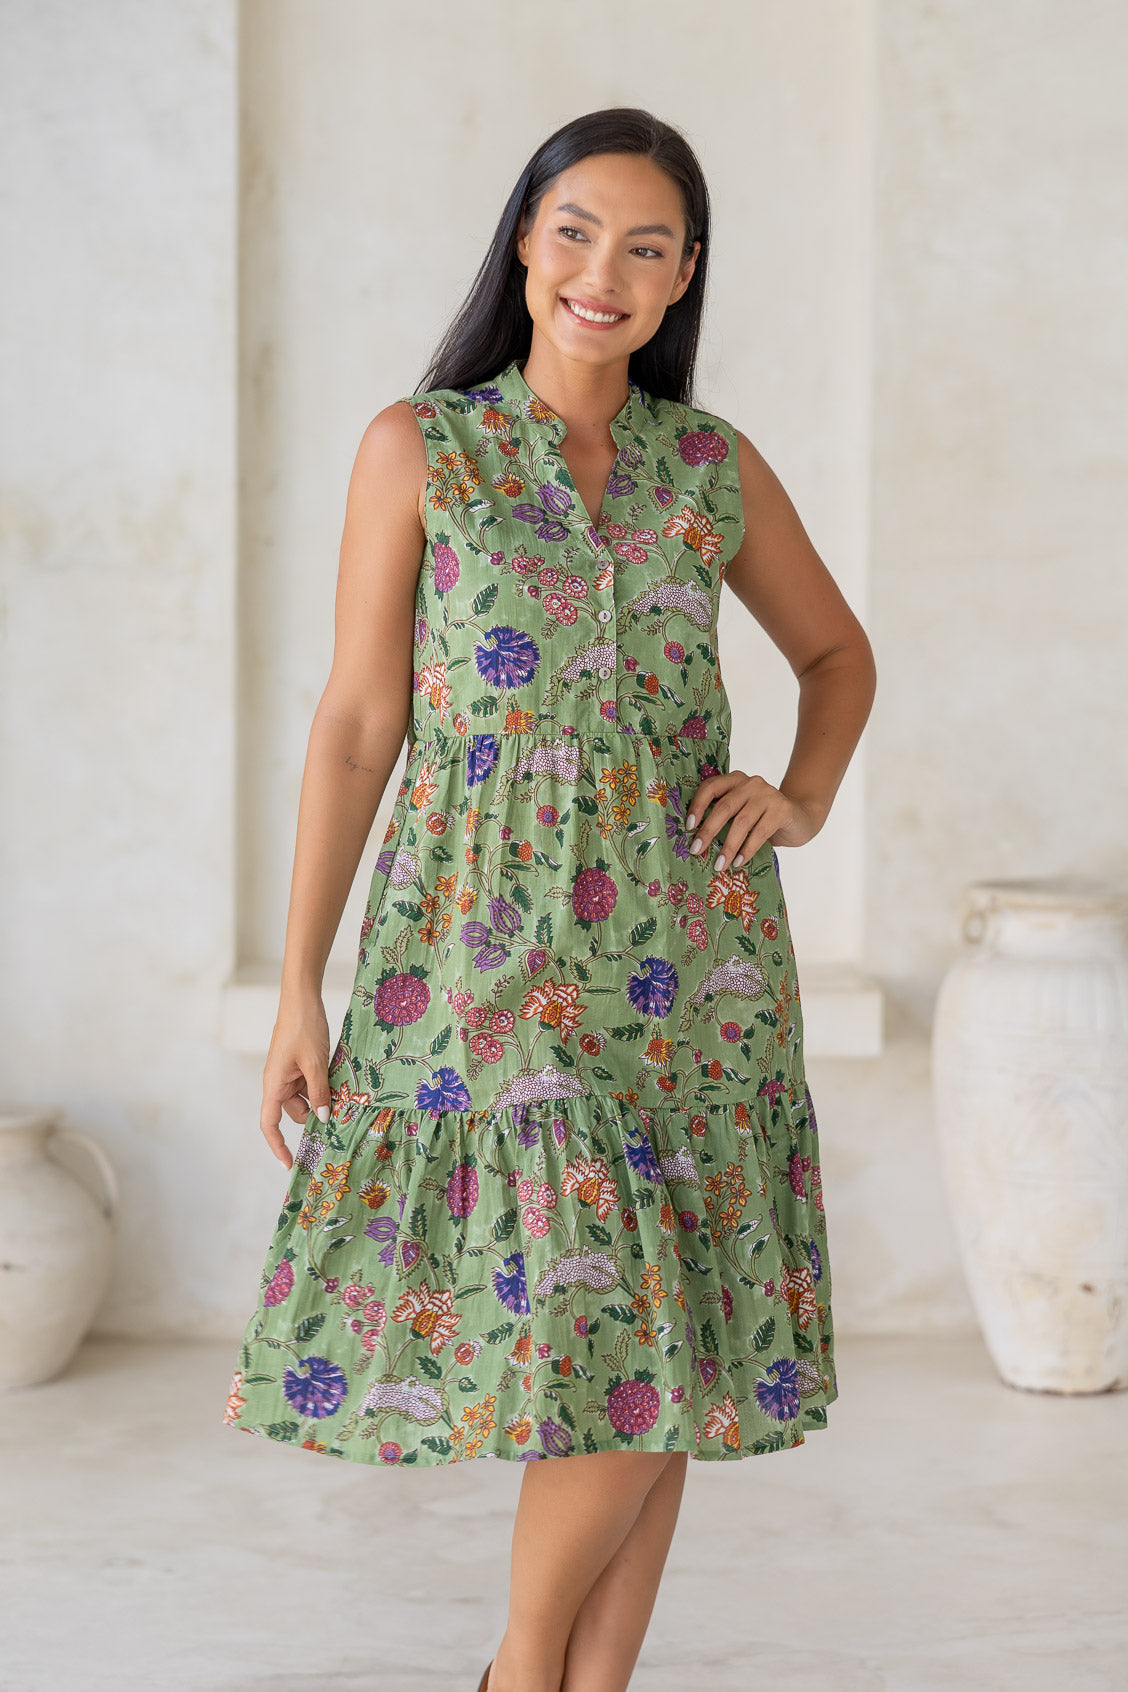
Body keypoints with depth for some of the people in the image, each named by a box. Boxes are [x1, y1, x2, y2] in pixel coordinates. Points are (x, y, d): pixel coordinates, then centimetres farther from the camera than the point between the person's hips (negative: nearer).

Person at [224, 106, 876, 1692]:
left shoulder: (714, 465, 7)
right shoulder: (418, 448, 0)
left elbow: (837, 653, 23)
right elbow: (357, 723, -1)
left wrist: (803, 803, 3)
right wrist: (299, 986, -3)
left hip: (681, 955, 3)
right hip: (491, 952, -3)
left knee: (676, 1345, 3)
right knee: (610, 1342, -8)